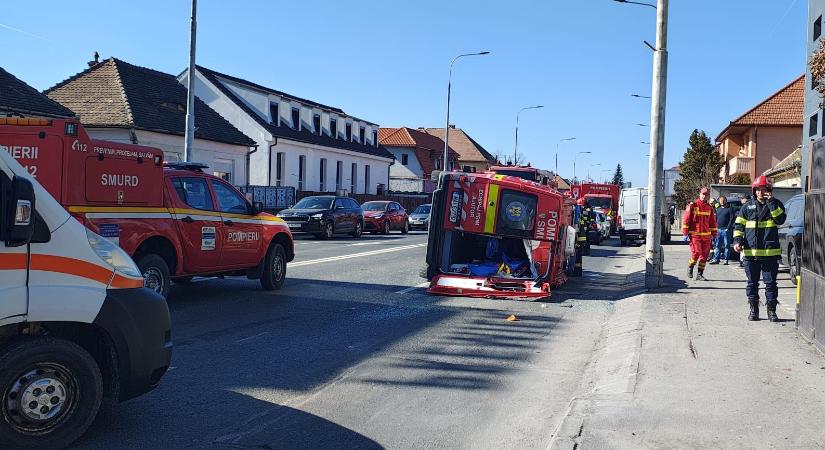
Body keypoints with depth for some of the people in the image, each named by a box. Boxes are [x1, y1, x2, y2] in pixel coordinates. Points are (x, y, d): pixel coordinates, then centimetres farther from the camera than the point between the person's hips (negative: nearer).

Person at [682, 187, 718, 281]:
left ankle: (700, 274, 10)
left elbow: (713, 222, 17)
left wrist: (714, 234, 13)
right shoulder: (692, 205, -1)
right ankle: (690, 268, 17)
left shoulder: (710, 208, 12)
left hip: (706, 235, 4)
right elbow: (685, 219, -3)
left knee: (704, 255, 2)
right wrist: (685, 233, -7)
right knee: (696, 253, -11)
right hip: (694, 235, -4)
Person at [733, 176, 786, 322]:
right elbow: (738, 225, 9)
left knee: (770, 283, 3)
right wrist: (737, 240, -5)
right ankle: (754, 310, 18)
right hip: (750, 252, 2)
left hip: (770, 252, -2)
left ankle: (771, 311, 12)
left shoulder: (776, 204, 3)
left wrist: (771, 202, -18)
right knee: (752, 283, 9)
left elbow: (780, 219, -15)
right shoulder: (748, 206, 8)